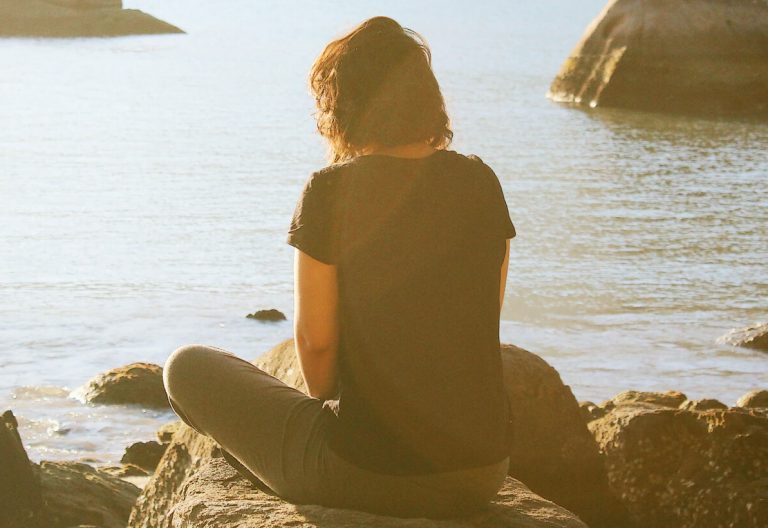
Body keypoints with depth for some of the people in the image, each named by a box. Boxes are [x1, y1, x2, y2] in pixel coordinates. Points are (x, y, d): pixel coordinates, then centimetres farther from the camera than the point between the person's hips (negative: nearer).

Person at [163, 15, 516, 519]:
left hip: (367, 472, -6)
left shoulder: (331, 190, -12)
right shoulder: (480, 181, 2)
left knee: (188, 366, 17)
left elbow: (316, 340, -8)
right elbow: (481, 326, 9)